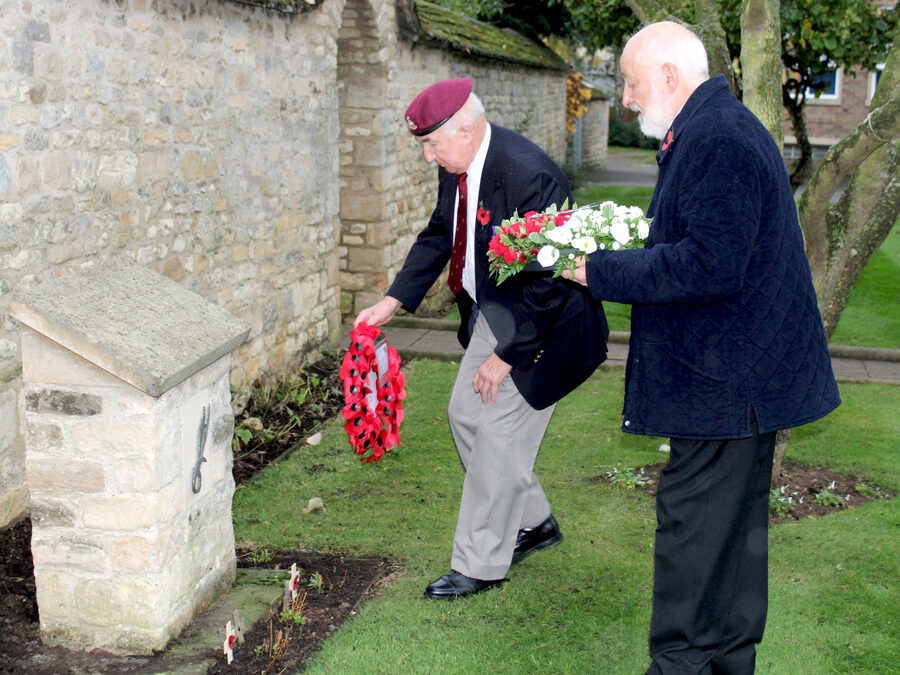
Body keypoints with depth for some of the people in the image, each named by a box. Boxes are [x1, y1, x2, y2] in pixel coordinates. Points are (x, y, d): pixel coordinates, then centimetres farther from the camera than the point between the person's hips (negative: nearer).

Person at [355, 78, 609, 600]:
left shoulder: (528, 175, -29)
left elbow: (544, 281, -27)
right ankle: (532, 522, 32)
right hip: (491, 311, 9)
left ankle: (480, 566, 12)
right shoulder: (457, 169, -2)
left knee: (500, 434, -4)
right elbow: (438, 236, 13)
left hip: (542, 323, -9)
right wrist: (393, 302, 5)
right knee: (466, 415, 14)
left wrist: (506, 355, -22)